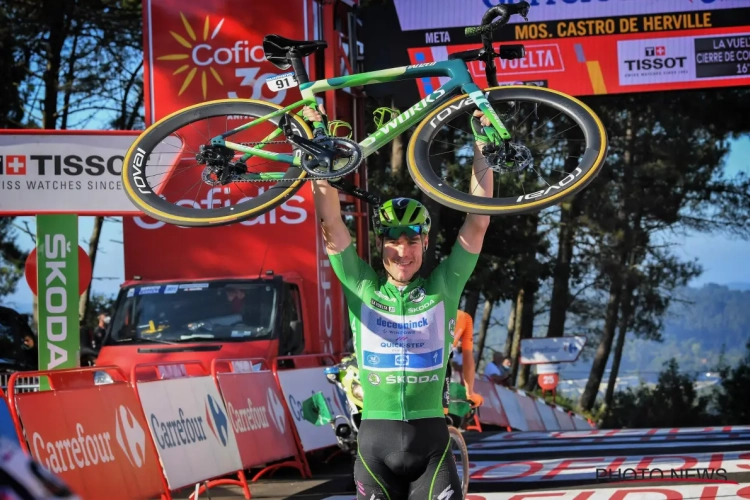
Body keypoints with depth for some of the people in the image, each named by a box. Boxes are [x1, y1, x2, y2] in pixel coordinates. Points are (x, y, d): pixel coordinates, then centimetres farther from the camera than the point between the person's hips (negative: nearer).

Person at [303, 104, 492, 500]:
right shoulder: (362, 289, 3)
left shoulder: (443, 288, 3)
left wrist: (481, 144, -6)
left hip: (431, 442, 0)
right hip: (375, 443, 0)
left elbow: (478, 220, -2)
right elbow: (330, 221, -4)